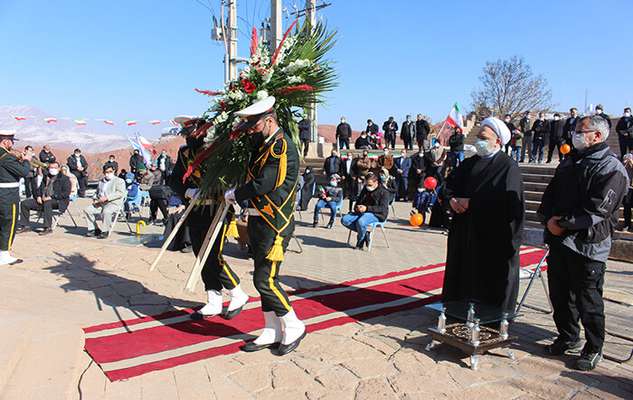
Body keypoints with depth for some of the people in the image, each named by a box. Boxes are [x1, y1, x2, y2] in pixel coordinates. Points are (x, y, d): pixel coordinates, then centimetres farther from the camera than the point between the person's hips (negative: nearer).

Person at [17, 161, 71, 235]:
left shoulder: (64, 178, 0)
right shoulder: (46, 177, 21)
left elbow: (66, 193, -11)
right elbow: (39, 189, 24)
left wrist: (51, 197, -18)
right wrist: (38, 196, 0)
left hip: (58, 201, -7)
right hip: (43, 200, 7)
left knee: (47, 203, -39)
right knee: (24, 203, -5)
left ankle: (48, 228, -35)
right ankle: (25, 226, 3)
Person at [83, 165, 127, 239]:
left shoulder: (119, 181, 3)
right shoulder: (101, 181, 26)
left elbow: (120, 193, -12)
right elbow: (97, 192, 35)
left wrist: (107, 198, -20)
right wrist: (95, 199, 11)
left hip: (113, 204, -7)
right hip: (100, 204, 7)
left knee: (106, 211, -37)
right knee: (87, 209, -11)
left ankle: (105, 232, -22)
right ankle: (94, 229, -2)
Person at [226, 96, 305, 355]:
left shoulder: (282, 146, -15)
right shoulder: (264, 145, 15)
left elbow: (263, 185, -21)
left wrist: (235, 194, -6)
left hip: (274, 225, -9)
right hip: (258, 222, 9)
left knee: (265, 280, -5)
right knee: (264, 279, 12)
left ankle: (294, 327, 13)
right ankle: (272, 333, 24)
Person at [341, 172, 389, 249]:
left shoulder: (384, 192, -6)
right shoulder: (365, 189, 14)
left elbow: (383, 208, -16)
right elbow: (358, 201, 23)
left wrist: (367, 208, -26)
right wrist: (356, 207, -4)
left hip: (377, 215, -7)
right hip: (362, 212, 7)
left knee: (360, 222, -39)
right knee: (344, 220, -17)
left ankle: (360, 242, -10)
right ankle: (365, 234, -8)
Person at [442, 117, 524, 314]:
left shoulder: (508, 167, -9)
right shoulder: (469, 164, 13)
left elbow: (505, 201, -21)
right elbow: (449, 185, 12)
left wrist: (470, 203, -19)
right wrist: (451, 200, -11)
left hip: (494, 237, -6)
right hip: (465, 232, 6)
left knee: (491, 281, 3)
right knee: (464, 273, 13)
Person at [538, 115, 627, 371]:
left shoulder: (611, 168, -9)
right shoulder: (570, 161, 16)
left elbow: (597, 209, -19)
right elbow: (550, 194, 13)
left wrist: (564, 223, -17)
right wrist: (548, 219, -4)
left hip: (588, 246, -7)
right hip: (558, 240, 7)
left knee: (587, 301, 3)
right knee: (560, 295, 16)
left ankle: (593, 349, 21)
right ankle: (568, 337, 35)